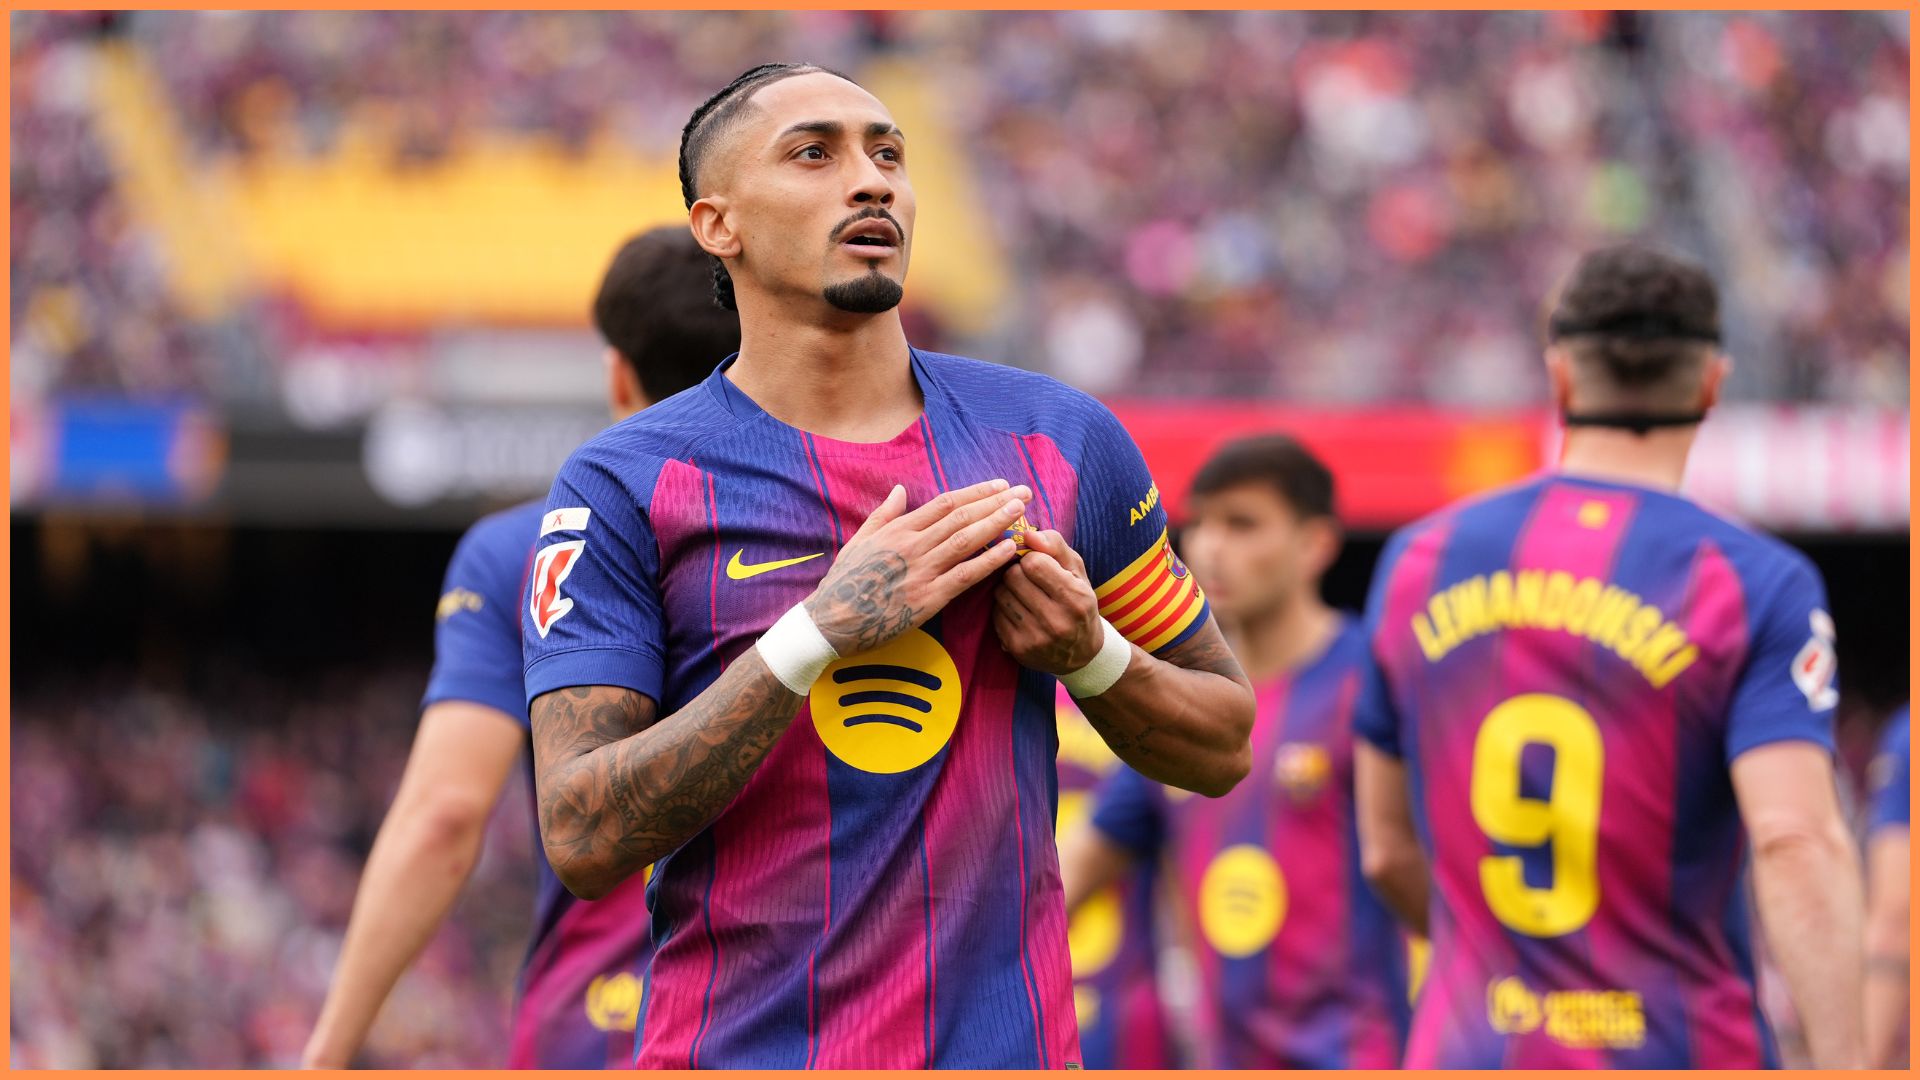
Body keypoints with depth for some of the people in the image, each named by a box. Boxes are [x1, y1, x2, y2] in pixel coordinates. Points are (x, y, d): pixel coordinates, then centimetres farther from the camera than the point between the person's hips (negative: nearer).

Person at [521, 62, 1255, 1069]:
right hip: (736, 1048, -2)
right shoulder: (622, 487, -3)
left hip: (1008, 1041, 2)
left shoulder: (1061, 439, 6)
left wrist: (1089, 655, -6)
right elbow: (583, 842, -13)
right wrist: (820, 632, -20)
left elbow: (1221, 748, 14)